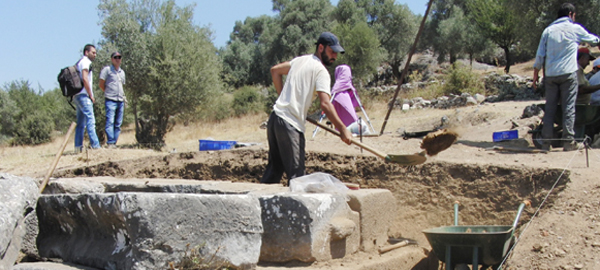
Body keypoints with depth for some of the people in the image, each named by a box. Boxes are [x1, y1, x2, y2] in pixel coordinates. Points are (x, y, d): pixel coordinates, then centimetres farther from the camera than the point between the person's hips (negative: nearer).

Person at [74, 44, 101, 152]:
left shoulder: (80, 62, 23)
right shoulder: (85, 62, -6)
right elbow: (85, 79, -18)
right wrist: (91, 95, -13)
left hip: (77, 95, 10)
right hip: (83, 95, -10)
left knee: (81, 122, 10)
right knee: (90, 120, -13)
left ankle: (78, 146, 10)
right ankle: (95, 145, -18)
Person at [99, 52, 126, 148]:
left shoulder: (122, 72, 20)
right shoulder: (107, 69, 2)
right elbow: (101, 85, 2)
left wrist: (123, 96, 15)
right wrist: (109, 93, 7)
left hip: (120, 100, 6)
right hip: (110, 100, -6)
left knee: (118, 124, 3)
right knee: (110, 121, -14)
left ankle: (114, 143, 6)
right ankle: (110, 142, -19)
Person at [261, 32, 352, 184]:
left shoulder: (300, 60, 15)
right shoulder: (321, 71, -9)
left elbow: (275, 70, 27)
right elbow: (325, 104, -20)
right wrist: (342, 129, -18)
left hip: (275, 117, 9)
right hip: (290, 124, -9)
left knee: (275, 168, 18)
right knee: (296, 174, -7)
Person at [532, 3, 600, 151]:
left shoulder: (548, 30, 10)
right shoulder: (575, 29, 4)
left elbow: (540, 56, 6)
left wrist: (535, 76, 11)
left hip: (550, 75, 3)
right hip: (568, 73, -3)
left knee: (549, 108, 6)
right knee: (569, 108, 0)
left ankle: (546, 142, 4)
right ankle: (569, 141, -2)